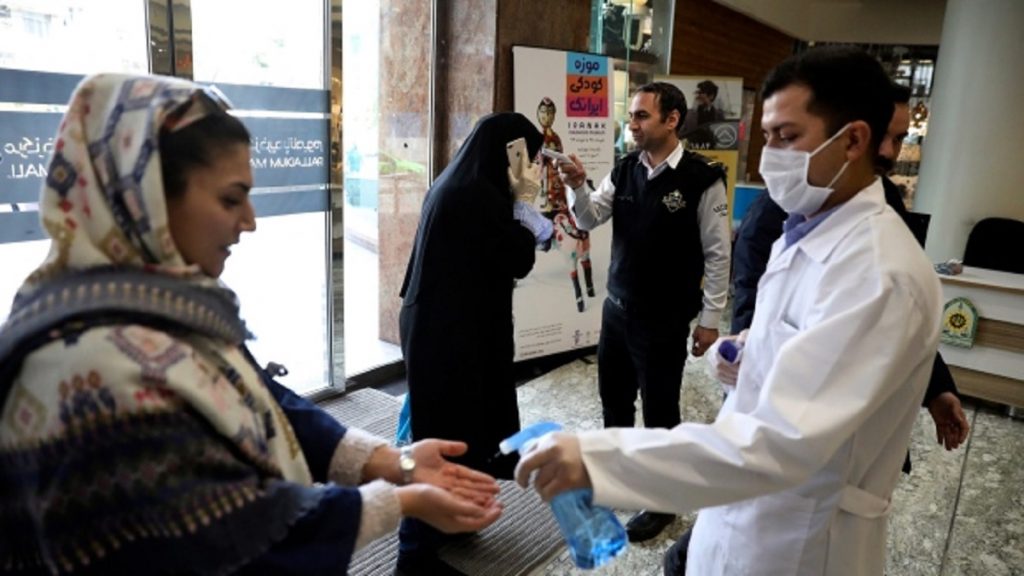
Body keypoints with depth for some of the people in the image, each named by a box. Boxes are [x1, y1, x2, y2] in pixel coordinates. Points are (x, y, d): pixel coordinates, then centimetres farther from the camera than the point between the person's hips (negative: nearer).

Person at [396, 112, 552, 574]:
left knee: (444, 425, 21)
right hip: (454, 332, -10)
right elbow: (518, 260, -16)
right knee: (447, 435, 1)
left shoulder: (455, 184, 10)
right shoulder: (478, 195, -20)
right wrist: (523, 201, -7)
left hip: (436, 323, 10)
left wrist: (516, 201, 6)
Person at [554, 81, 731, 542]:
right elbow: (589, 219, 0)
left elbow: (717, 254, -11)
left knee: (659, 411, 8)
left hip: (664, 320, -6)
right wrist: (577, 187, -19)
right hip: (617, 308, 6)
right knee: (613, 398, 20)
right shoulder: (624, 170, 3)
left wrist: (709, 319, -9)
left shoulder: (702, 179, -14)